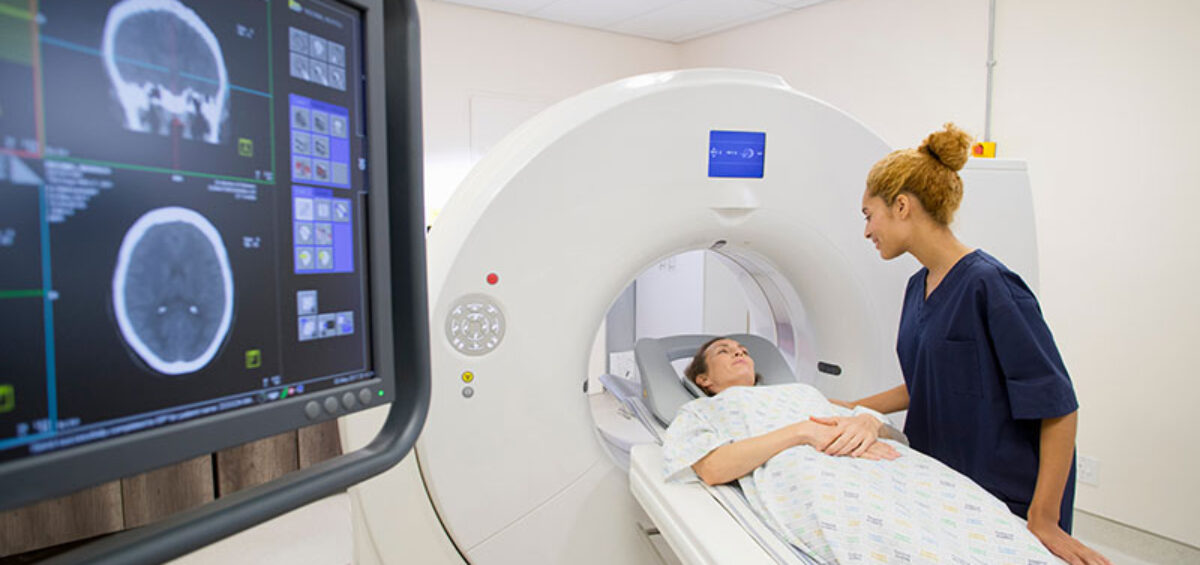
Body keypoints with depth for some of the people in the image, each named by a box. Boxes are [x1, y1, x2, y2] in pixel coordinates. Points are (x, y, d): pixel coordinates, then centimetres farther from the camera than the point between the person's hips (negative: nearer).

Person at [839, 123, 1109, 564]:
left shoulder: (988, 284, -21)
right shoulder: (919, 285, 4)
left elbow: (1058, 407, -19)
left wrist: (1043, 520, -19)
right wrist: (852, 410, 13)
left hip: (1004, 500, -7)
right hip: (938, 483, 7)